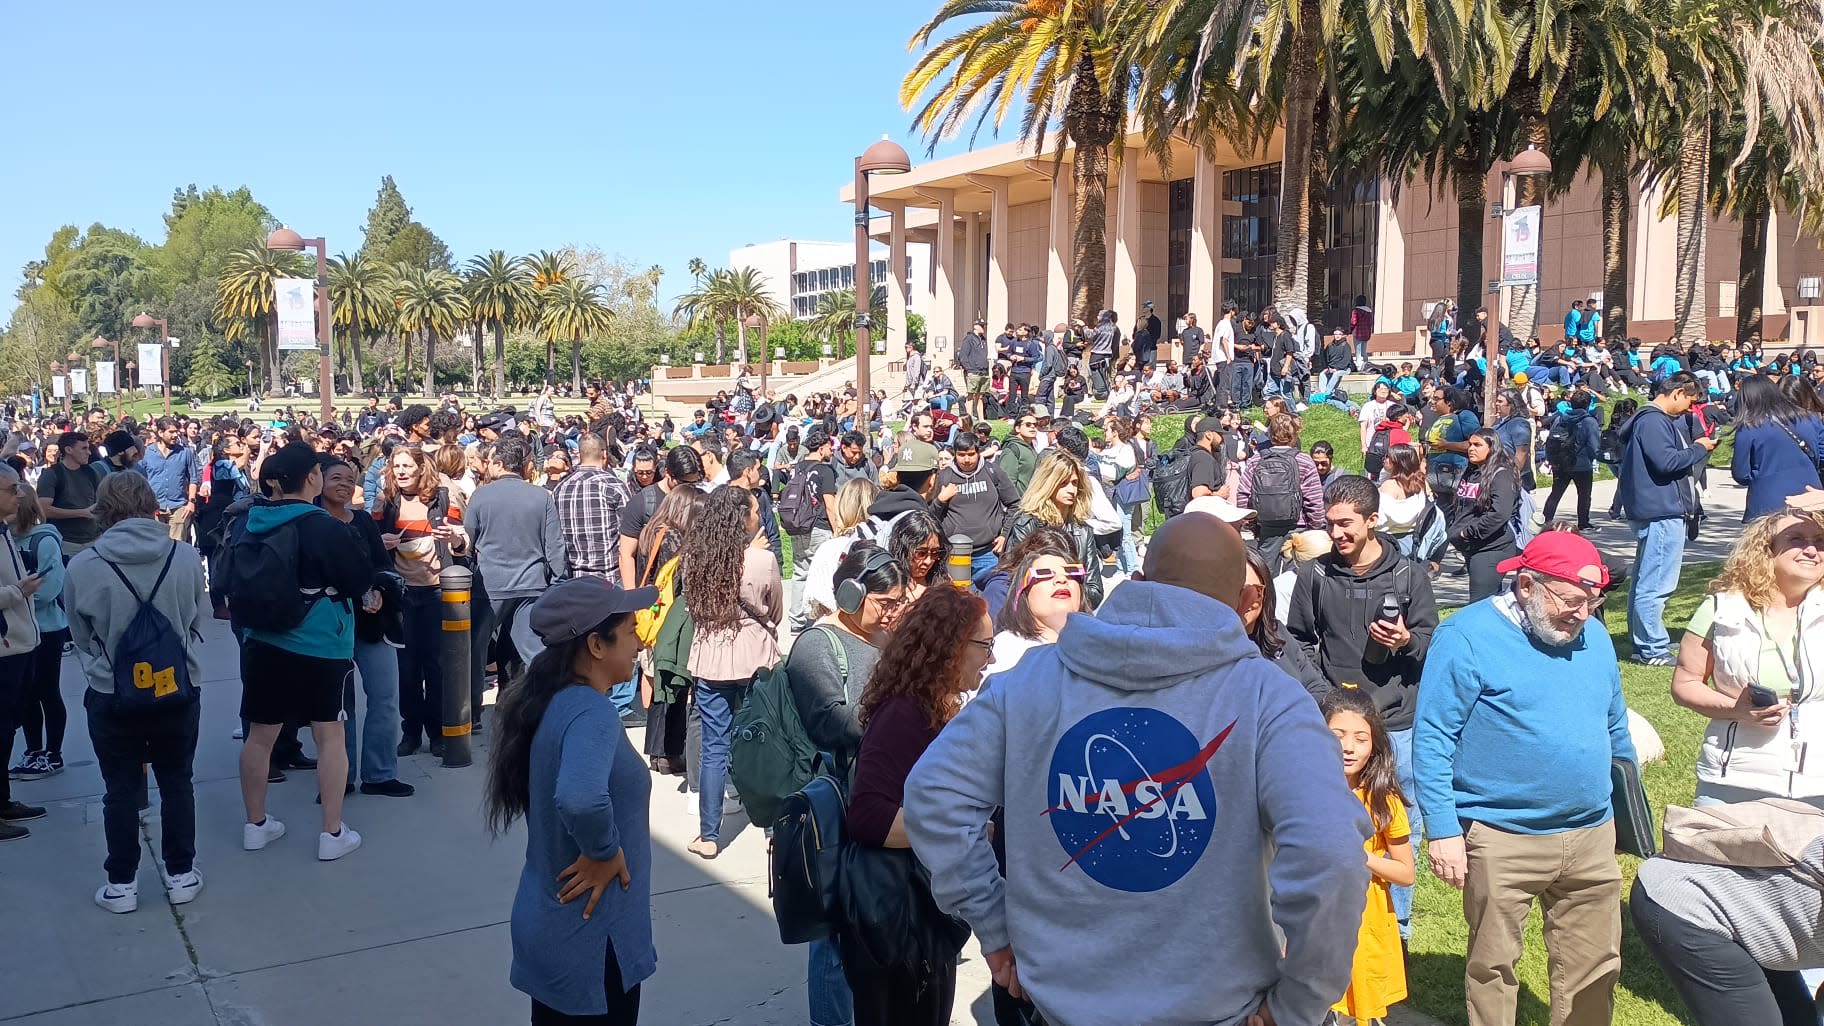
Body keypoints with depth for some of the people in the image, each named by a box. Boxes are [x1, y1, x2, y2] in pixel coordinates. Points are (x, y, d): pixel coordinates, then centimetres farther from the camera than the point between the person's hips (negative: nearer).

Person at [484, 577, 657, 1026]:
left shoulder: (550, 700, 2)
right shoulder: (590, 712, -26)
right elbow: (580, 799, -45)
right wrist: (606, 854, -28)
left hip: (550, 924, 8)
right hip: (589, 940, -8)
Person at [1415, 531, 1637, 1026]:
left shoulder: (1593, 636, 8)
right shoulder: (1468, 637, -12)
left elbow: (1615, 728, 20)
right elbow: (1432, 739, -13)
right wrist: (1443, 831, -16)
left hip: (1593, 836, 6)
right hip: (1502, 841, -5)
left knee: (1595, 970, 13)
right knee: (1492, 968, 7)